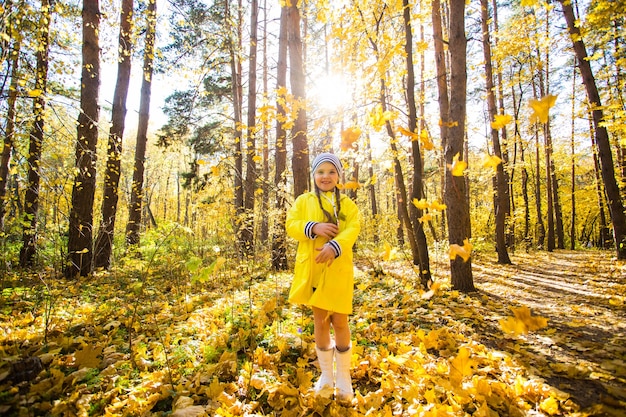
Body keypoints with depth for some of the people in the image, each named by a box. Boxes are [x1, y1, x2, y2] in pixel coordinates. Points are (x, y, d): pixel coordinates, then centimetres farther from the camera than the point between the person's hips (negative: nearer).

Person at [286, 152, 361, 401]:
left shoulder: (347, 204, 8)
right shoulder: (303, 201, 10)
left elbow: (353, 228, -9)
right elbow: (290, 225, -1)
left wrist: (334, 246, -28)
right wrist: (313, 227, -21)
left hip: (337, 268, -1)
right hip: (312, 268, 1)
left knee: (339, 321, 4)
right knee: (320, 321, 11)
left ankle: (343, 377, 25)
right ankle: (326, 376, 29)